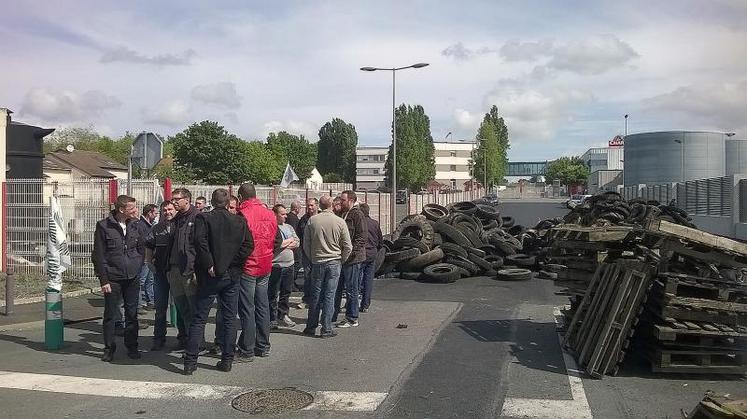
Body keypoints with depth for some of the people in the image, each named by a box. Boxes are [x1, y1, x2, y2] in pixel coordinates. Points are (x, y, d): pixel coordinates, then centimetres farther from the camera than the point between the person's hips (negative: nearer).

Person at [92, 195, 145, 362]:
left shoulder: (135, 225, 6)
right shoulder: (104, 226, -6)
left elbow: (142, 248, 17)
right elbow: (98, 256, -6)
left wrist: (138, 265, 4)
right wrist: (103, 280, -9)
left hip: (132, 278, 3)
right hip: (112, 279, -3)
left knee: (132, 314, 8)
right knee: (110, 315, 5)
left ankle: (132, 346, 20)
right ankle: (109, 348, 18)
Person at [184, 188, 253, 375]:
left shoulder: (203, 218, -5)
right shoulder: (239, 221, 2)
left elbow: (200, 242, -20)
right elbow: (249, 245, -7)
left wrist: (209, 265, -13)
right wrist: (233, 264, -4)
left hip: (210, 276, -2)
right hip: (232, 276, 2)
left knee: (199, 319, 6)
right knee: (230, 319, 10)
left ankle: (190, 362, 6)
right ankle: (227, 360, 13)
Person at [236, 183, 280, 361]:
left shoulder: (242, 214, -15)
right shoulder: (270, 214, 5)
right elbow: (277, 241, 11)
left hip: (247, 268, -6)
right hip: (265, 267, 6)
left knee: (247, 309, 0)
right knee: (262, 306, 14)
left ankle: (247, 351, 5)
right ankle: (263, 346, 23)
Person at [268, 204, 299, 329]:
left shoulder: (289, 227, 15)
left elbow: (296, 243, 10)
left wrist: (284, 244, -8)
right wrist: (290, 241, -3)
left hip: (289, 264, 7)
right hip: (275, 265, -7)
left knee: (286, 291, 13)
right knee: (272, 294, 2)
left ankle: (282, 316, 24)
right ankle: (272, 319, 10)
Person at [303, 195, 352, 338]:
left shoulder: (312, 221, -2)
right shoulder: (340, 222, -5)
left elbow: (306, 244, 5)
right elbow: (348, 247, -1)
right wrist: (341, 260, 13)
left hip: (317, 262, 2)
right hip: (334, 262, -1)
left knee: (315, 295, 10)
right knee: (329, 296, 2)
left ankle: (311, 327, 17)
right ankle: (326, 329, 5)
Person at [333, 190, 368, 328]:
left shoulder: (357, 214, -11)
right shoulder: (343, 214, 16)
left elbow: (362, 237, -17)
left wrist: (350, 252, -21)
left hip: (352, 259, -9)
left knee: (351, 290, 1)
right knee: (336, 288, 13)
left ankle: (352, 319, 11)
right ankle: (332, 316, 23)